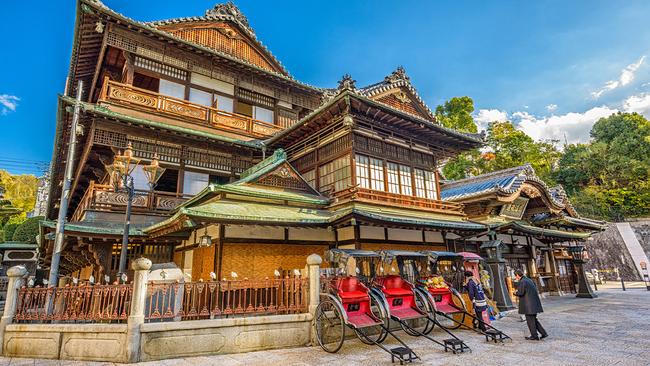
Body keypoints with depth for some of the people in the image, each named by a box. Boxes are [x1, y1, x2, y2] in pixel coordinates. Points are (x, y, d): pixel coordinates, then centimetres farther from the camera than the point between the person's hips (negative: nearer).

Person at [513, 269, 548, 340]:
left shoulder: (522, 282, -16)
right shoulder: (529, 280, 13)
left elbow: (521, 293, -21)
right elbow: (534, 289, 18)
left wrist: (515, 293, 1)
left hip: (528, 304, -9)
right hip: (534, 302, 9)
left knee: (530, 320, 3)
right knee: (534, 319, 19)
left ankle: (534, 336, 11)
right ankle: (543, 333, 18)